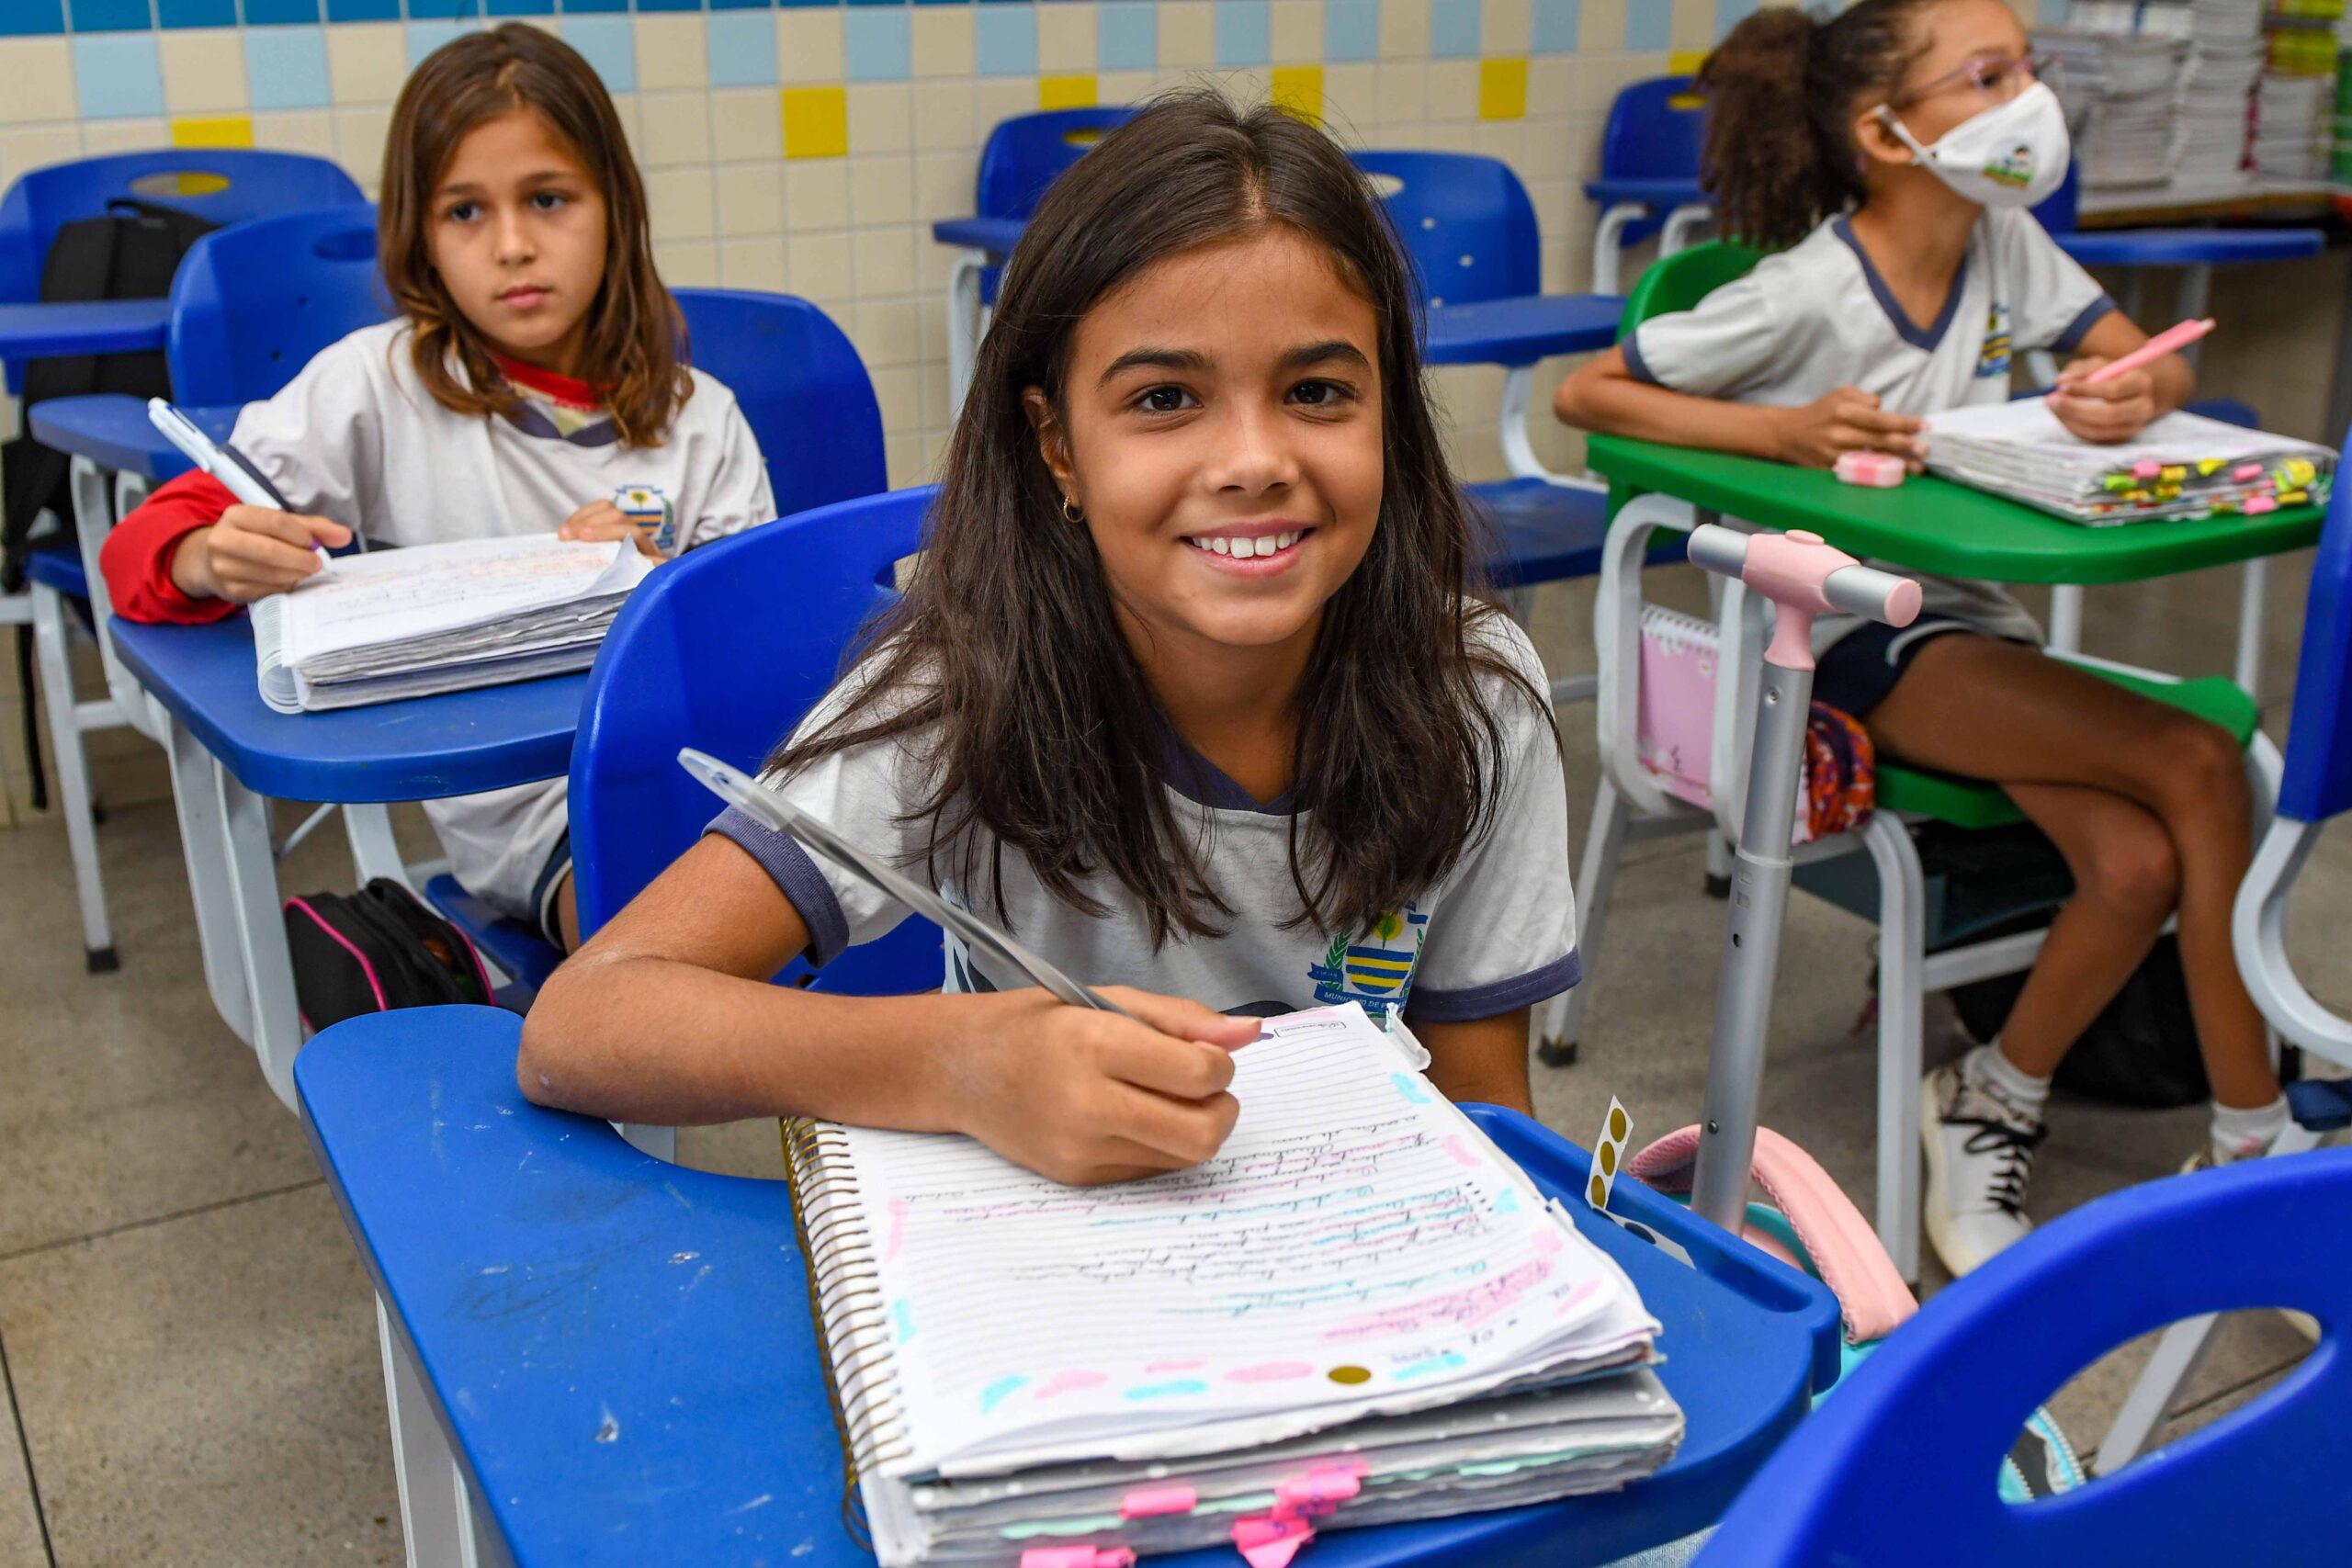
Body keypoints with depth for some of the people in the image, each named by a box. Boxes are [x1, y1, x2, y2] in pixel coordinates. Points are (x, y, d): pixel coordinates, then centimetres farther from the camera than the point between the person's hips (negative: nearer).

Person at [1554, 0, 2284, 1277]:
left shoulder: (2004, 240, 5)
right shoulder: (1810, 294, -15)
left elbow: (2153, 364, 9)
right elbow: (1586, 394, -14)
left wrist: (2134, 394, -17)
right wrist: (1784, 431, -26)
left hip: (1971, 615, 7)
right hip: (1846, 640, -6)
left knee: (2138, 862, -21)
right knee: (2197, 764, -23)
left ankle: (1990, 1104, 5)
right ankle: (2255, 1139, -6)